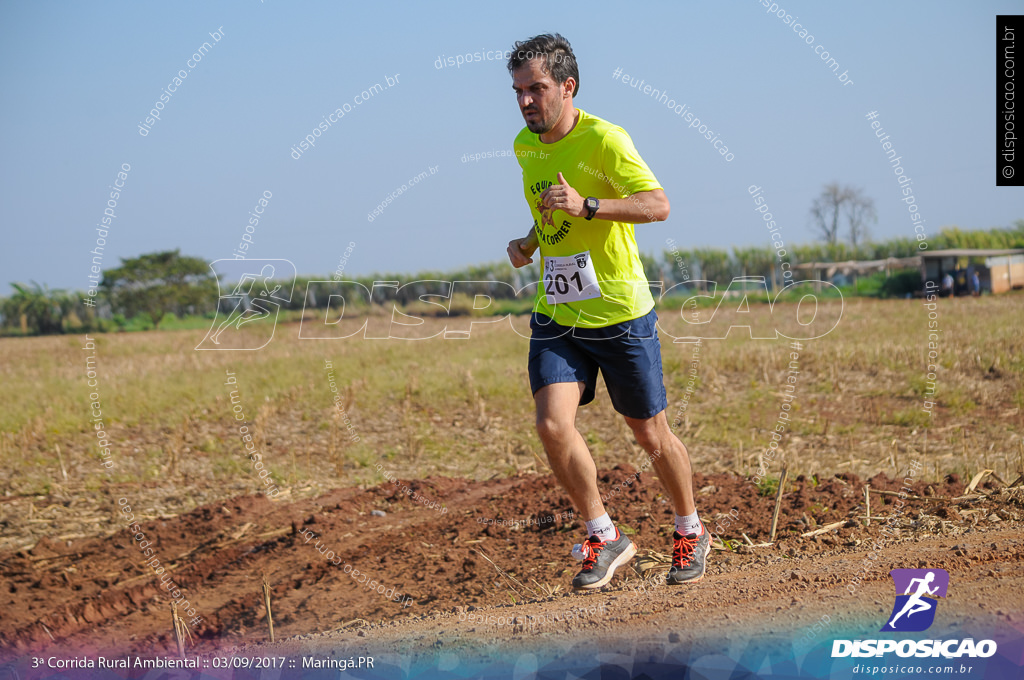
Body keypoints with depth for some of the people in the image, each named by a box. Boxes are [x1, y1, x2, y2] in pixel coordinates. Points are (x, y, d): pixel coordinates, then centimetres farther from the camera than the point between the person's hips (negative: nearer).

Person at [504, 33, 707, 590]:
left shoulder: (603, 139, -14)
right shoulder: (525, 146, 7)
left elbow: (658, 205, -24)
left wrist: (585, 206, -34)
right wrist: (530, 241, 7)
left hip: (620, 314, -5)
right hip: (555, 316, 5)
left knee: (649, 434, 8)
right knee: (553, 425, -15)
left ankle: (689, 533, 32)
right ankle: (604, 538, 2)